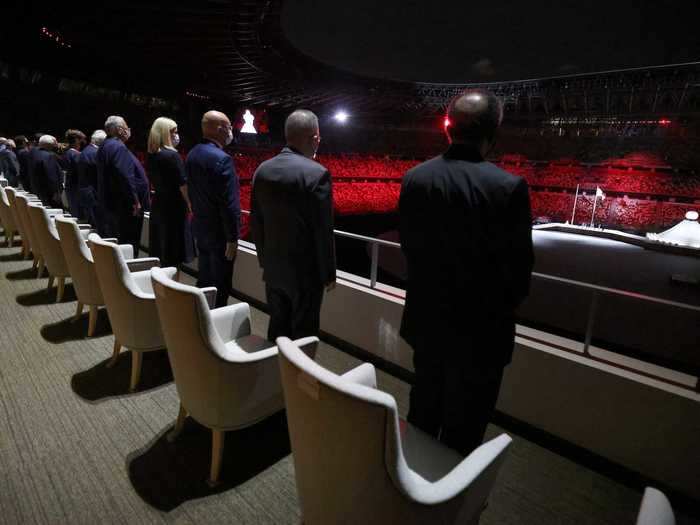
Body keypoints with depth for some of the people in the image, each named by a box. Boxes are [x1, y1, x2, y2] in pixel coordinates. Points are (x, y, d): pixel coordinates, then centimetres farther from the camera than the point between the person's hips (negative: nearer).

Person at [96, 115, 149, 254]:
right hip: (124, 205, -11)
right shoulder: (118, 147, -16)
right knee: (129, 243, -6)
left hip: (110, 203, 11)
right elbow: (126, 177, -25)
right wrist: (135, 200, -21)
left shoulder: (105, 146, 17)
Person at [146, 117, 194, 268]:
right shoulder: (173, 155, -16)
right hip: (174, 206, -7)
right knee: (173, 250, 1)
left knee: (160, 247, 15)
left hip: (157, 204, 7)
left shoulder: (151, 156, 6)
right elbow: (182, 183, -15)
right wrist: (189, 204, -4)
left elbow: (153, 180, 14)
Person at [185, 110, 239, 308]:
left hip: (201, 227, 9)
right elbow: (229, 204, -22)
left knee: (204, 279, 20)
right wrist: (232, 238, -17)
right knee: (220, 285, 3)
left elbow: (192, 192, 13)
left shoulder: (192, 154, 7)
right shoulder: (222, 159, -20)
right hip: (219, 232, -9)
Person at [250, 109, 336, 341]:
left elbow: (256, 222, 7)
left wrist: (265, 260, 17)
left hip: (273, 268, 6)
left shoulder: (263, 169, 2)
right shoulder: (316, 173, -17)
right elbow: (323, 230, -17)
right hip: (305, 271, -6)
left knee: (277, 326, 19)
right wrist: (328, 273, -6)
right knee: (303, 332, 9)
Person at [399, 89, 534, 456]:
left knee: (423, 409, 26)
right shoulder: (508, 186, -20)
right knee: (463, 426, 16)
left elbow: (408, 246, 0)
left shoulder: (414, 178, -7)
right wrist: (504, 305, 7)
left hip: (426, 317, 5)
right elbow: (519, 262, -13)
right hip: (480, 327, -4)